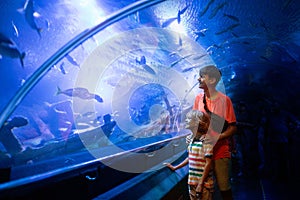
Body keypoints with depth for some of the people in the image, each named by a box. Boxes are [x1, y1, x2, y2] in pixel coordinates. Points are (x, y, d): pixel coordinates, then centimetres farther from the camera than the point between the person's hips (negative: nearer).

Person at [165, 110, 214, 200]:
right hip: (192, 182, 7)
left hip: (204, 183, -7)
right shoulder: (192, 140, 5)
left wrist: (201, 184, -15)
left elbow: (208, 163, -15)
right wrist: (175, 168, 19)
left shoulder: (206, 140, -15)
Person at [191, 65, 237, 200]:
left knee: (224, 188, 8)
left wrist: (216, 138, -20)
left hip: (220, 152, -4)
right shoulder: (198, 98, 2)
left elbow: (233, 127, -8)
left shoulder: (224, 99, -10)